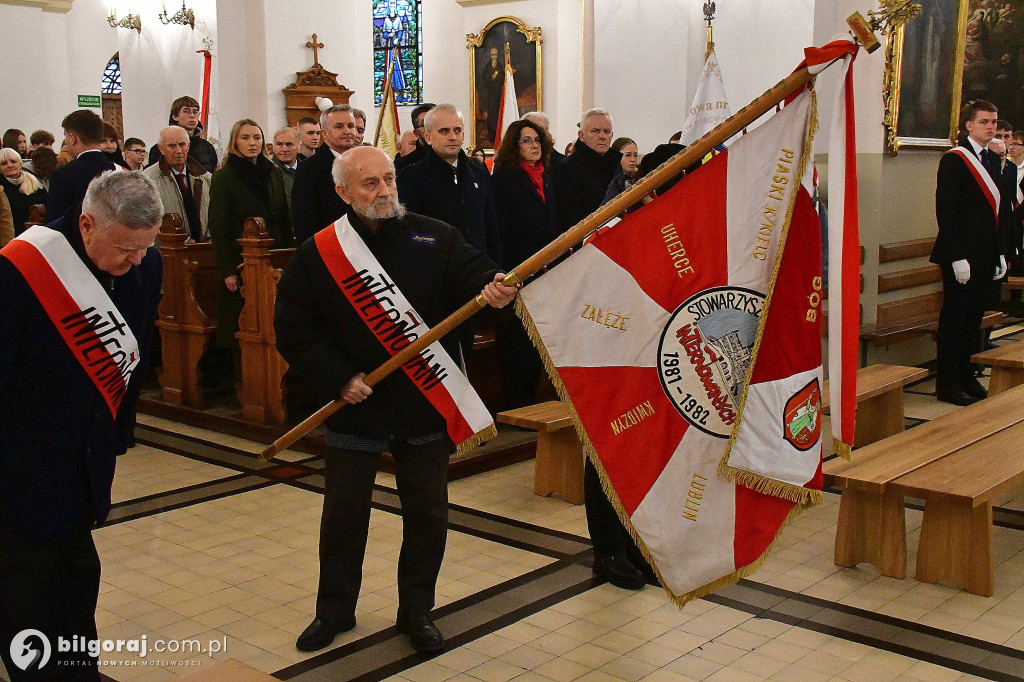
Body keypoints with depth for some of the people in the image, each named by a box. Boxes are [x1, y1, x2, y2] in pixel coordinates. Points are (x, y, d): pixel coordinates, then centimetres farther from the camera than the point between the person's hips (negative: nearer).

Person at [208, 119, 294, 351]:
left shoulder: (274, 173, 11)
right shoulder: (223, 177, -2)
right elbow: (217, 228, -6)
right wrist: (227, 271, -13)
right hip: (241, 260, -4)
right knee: (239, 330, 0)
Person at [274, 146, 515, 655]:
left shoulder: (435, 239, -1)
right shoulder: (318, 253, -3)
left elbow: (472, 273, -14)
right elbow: (292, 329, -2)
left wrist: (492, 290, -38)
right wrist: (336, 378, -11)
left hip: (425, 403, 1)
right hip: (354, 404, 0)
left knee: (427, 514, 10)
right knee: (343, 513, 13)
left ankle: (417, 611, 29)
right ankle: (334, 610, 33)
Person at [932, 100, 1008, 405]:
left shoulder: (993, 160, 15)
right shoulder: (954, 160, -8)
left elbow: (995, 211, 18)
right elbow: (946, 211, -14)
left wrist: (1000, 253, 13)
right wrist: (957, 257, -19)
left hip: (986, 256, 7)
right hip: (962, 257, -7)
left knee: (974, 318, 11)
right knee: (955, 319, -2)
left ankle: (966, 376, 20)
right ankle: (947, 384, 5)